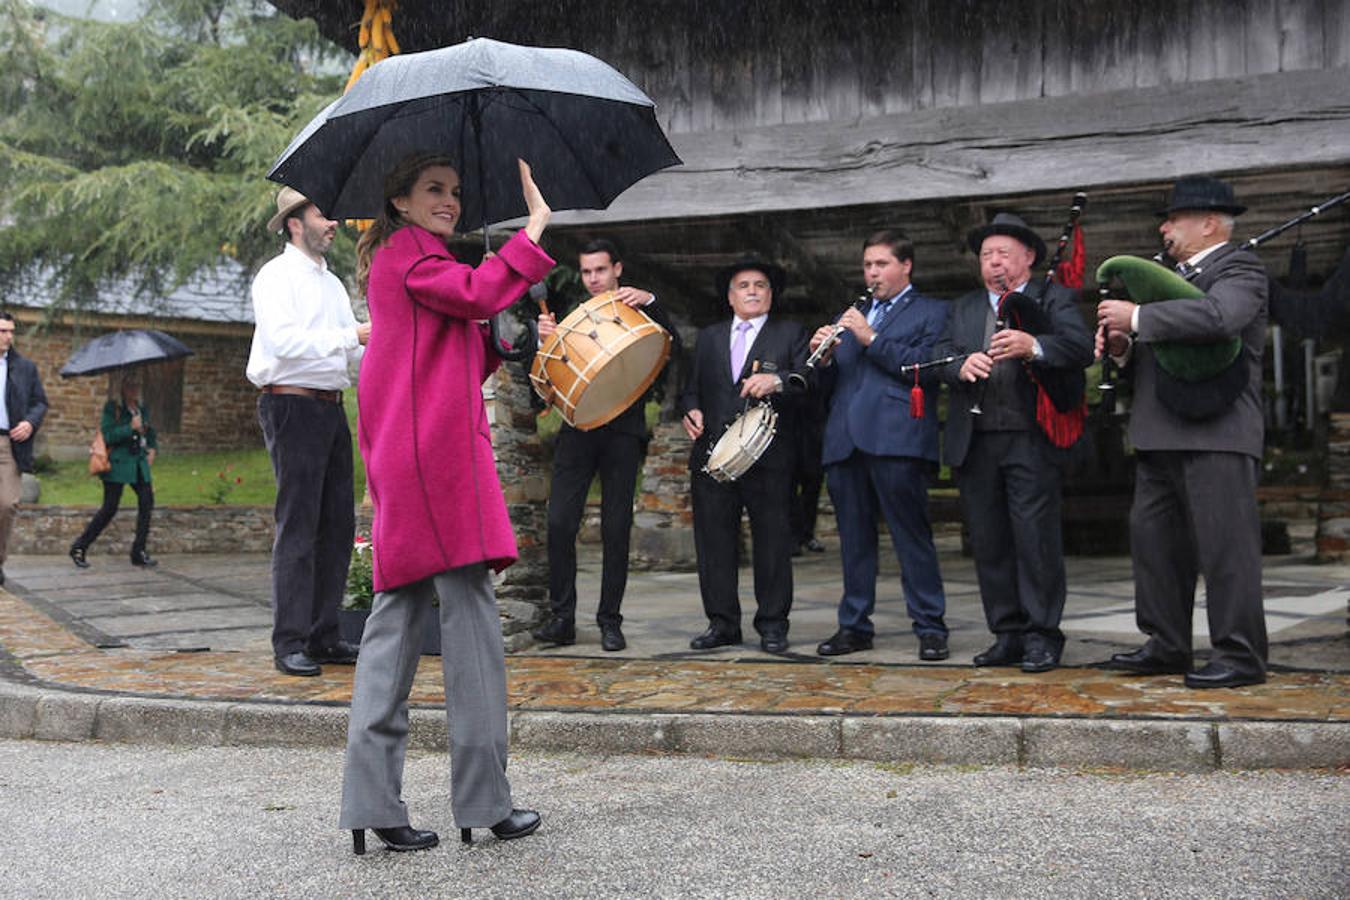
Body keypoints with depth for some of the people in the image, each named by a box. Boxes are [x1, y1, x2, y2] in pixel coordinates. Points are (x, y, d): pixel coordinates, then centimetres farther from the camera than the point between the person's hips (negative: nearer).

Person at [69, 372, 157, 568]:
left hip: (139, 463, 6)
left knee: (147, 502, -4)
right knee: (110, 507, -5)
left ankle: (139, 552, 4)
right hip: (118, 462, -6)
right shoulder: (112, 407, -6)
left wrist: (152, 449, 10)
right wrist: (130, 428, -20)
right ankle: (79, 548, 8)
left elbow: (150, 432, 27)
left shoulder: (142, 408, 14)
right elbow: (107, 436, -15)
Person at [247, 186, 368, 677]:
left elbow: (354, 349, 19)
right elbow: (284, 340, -18)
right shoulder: (277, 276, -4)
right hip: (292, 404, -8)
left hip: (331, 408, 8)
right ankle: (290, 642, -5)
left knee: (337, 525, 7)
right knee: (298, 526, -9)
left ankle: (322, 636, 14)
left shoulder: (332, 282, 21)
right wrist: (350, 336, -22)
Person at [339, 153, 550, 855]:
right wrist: (535, 227, -11)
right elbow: (478, 293, -18)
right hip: (436, 451, -10)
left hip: (406, 458, 10)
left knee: (397, 618, 4)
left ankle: (373, 803, 4)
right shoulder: (405, 251, -1)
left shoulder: (411, 259, 28)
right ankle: (484, 800, -2)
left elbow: (464, 366, 25)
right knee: (470, 615, -7)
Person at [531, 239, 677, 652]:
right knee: (560, 522, -7)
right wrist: (546, 339, -12)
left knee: (616, 528, 0)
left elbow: (671, 346, -7)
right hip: (578, 428, 2)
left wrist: (649, 301, -20)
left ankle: (610, 621, 9)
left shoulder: (637, 310, 10)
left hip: (623, 431, -2)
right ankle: (562, 617, 2)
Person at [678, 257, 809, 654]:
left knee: (772, 541, 0)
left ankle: (772, 624, 9)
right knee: (713, 539, 3)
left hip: (769, 455, -3)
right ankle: (722, 622, 11)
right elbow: (691, 387, 21)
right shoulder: (708, 338, 20)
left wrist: (777, 381, -22)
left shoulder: (790, 334, 9)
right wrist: (691, 410, 0)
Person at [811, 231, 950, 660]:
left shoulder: (931, 313, 8)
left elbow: (926, 367, -8)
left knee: (912, 536, -5)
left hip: (898, 440, -5)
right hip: (846, 442, 5)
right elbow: (831, 379, 21)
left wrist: (873, 339, -11)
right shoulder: (851, 317, 25)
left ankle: (930, 628, 1)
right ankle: (854, 626, 15)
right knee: (854, 538, 8)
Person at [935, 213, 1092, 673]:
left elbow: (1081, 347, -10)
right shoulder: (963, 308, 21)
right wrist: (962, 364, -15)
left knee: (1037, 538, -6)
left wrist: (1033, 346, -29)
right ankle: (1007, 635, 14)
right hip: (974, 442, 5)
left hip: (1031, 440, -4)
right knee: (989, 543, 6)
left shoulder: (1053, 299, 6)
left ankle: (1042, 636, 3)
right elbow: (941, 353, 8)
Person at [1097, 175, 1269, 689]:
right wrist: (1124, 347, 3)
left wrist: (1137, 318, -20)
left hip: (1217, 432, -9)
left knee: (1225, 544, -6)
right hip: (1162, 435, 9)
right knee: (1154, 538, 11)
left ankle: (1240, 656, 0)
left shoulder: (1239, 269, -4)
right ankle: (1167, 646, 21)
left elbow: (1219, 317, -26)